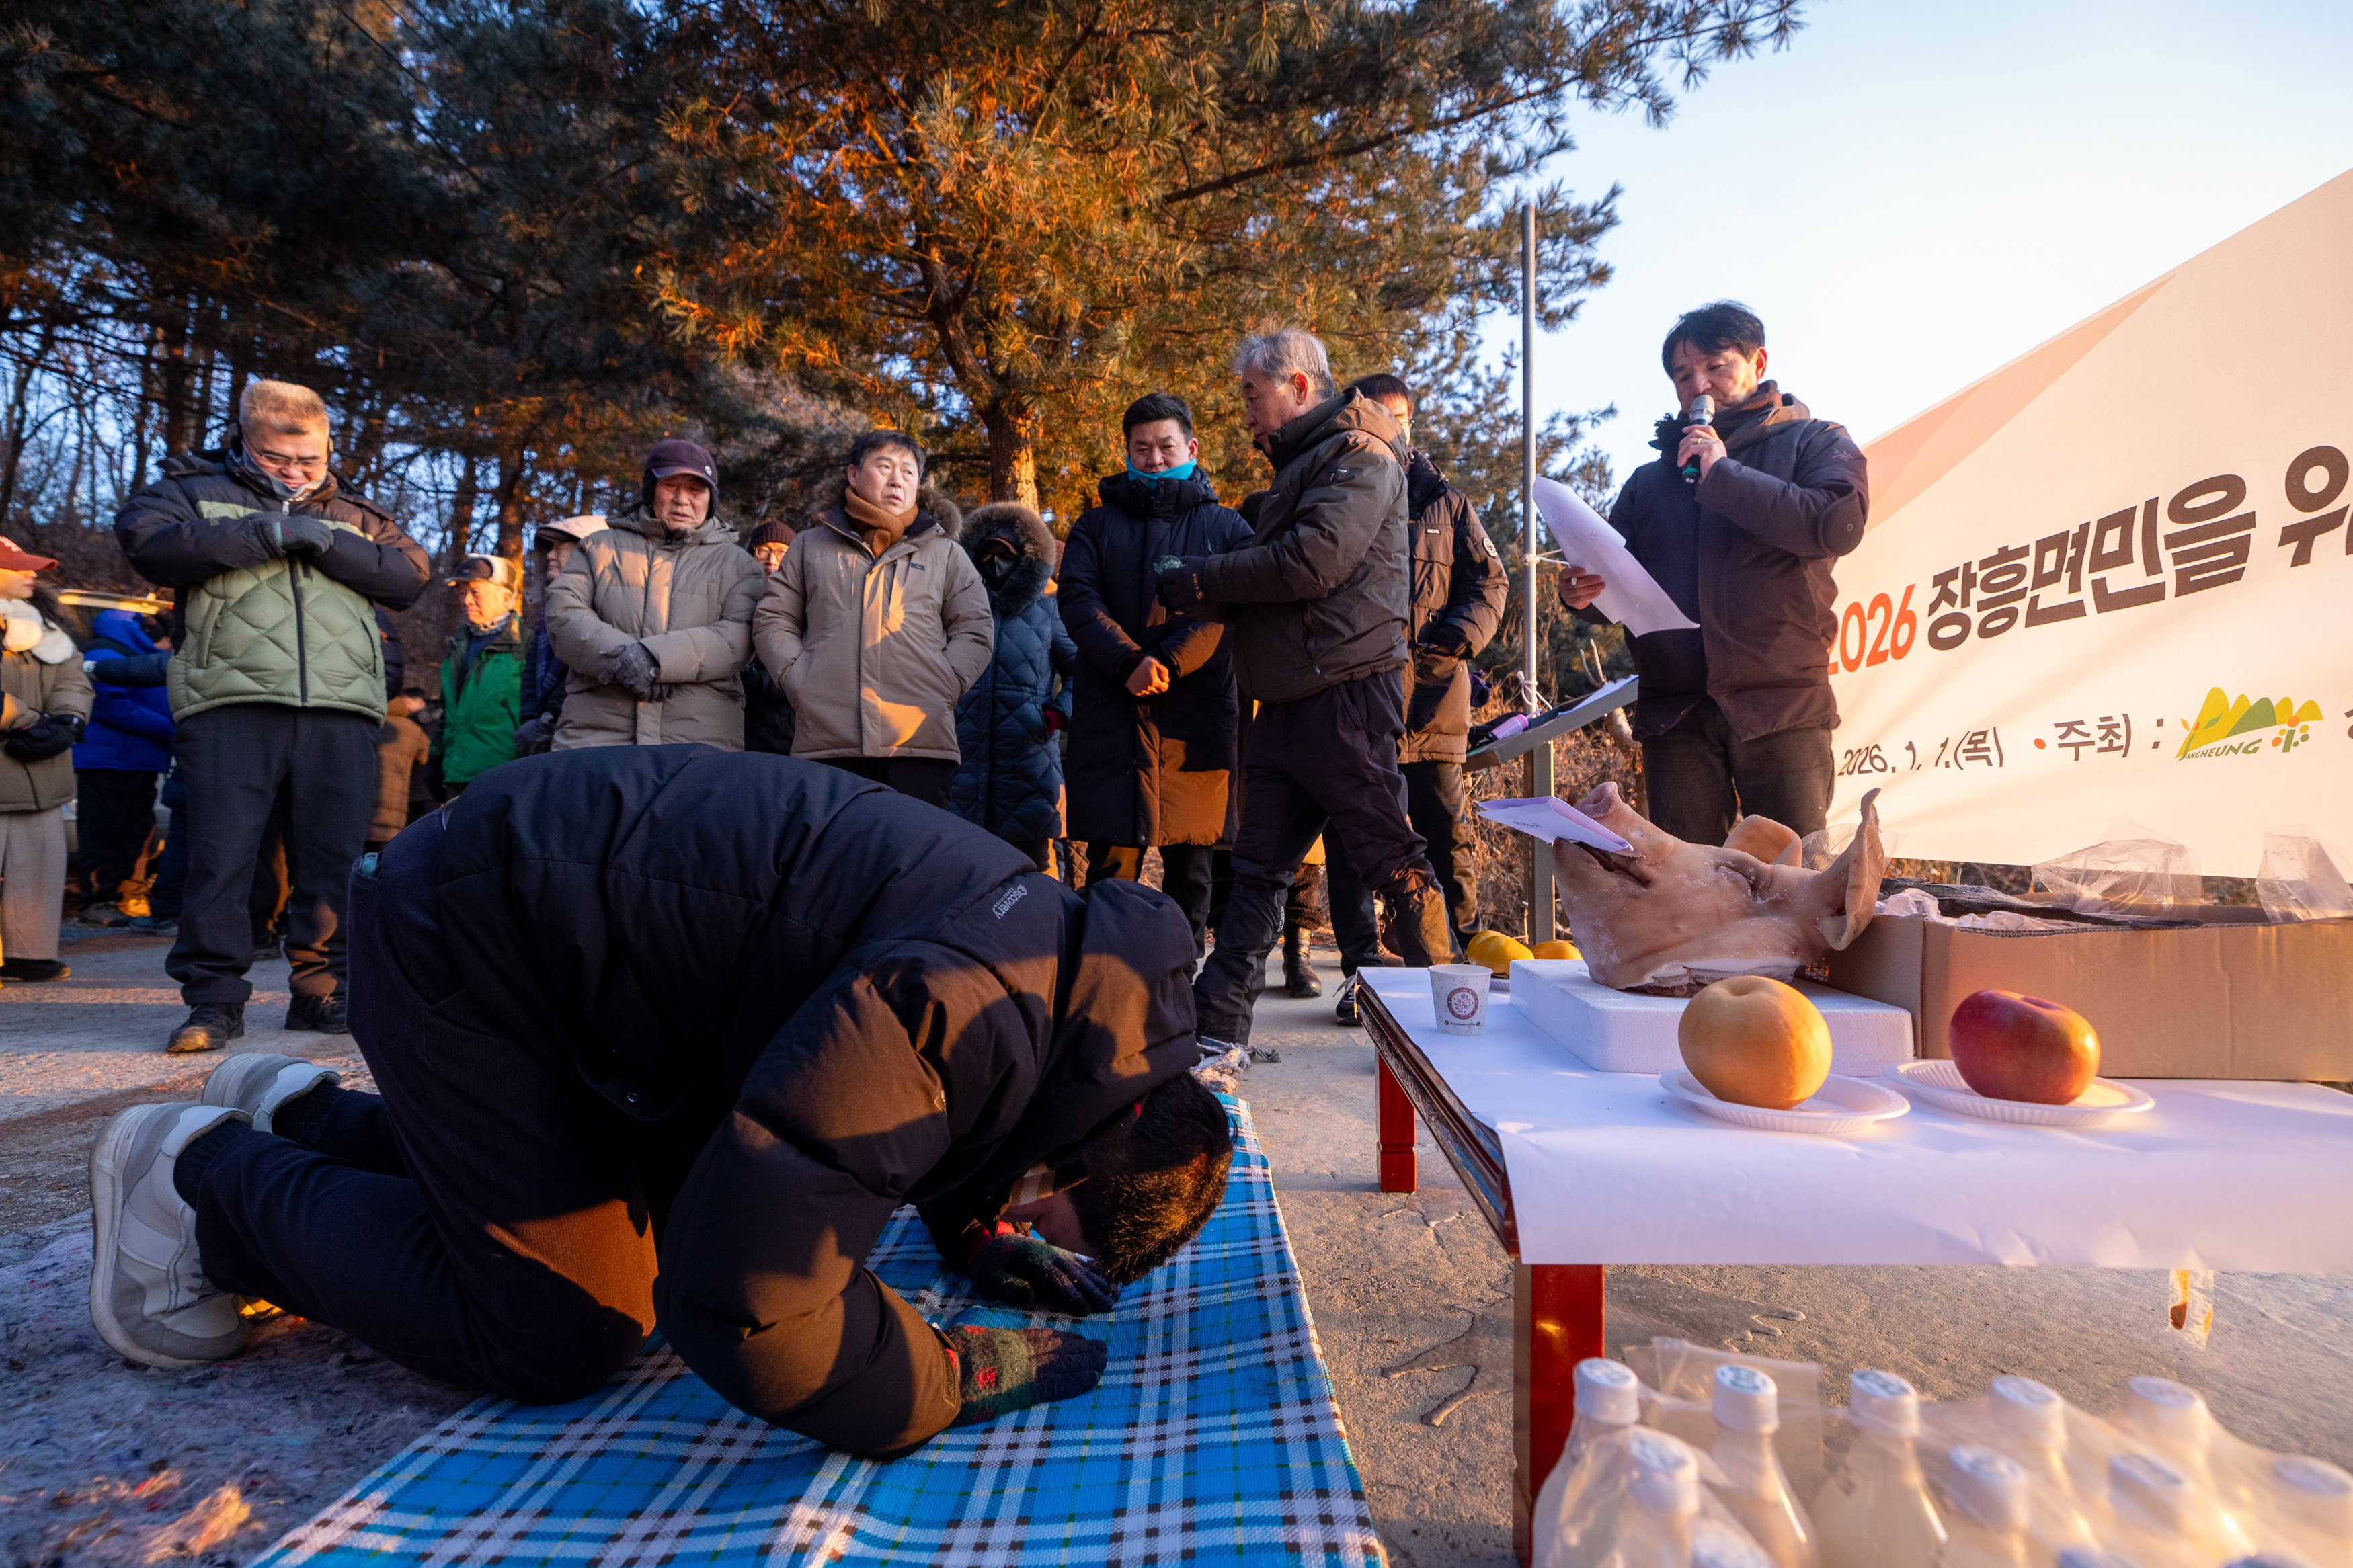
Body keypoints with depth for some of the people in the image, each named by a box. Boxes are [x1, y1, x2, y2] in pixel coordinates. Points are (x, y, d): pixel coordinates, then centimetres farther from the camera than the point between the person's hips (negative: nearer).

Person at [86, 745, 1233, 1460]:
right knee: (564, 1334, -5)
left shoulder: (1064, 956, -5)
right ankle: (208, 1179, 13)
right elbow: (742, 1311, -37)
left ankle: (307, 1117, 31)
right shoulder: (956, 1015, -36)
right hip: (463, 937, -8)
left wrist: (985, 1249, 0)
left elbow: (935, 1123, 16)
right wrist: (966, 1376, -22)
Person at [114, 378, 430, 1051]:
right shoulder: (195, 490, 17)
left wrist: (328, 542, -5)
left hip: (342, 713, 2)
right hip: (231, 703, -2)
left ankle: (323, 992, 14)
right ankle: (214, 999, 5)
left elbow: (411, 573, 7)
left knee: (335, 859, 4)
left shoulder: (355, 514, 23)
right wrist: (262, 534, -9)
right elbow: (146, 541, -2)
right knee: (220, 855, -4)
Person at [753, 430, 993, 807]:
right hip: (827, 740, 1)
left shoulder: (945, 553, 16)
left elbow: (975, 630, 13)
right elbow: (772, 620, 18)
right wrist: (795, 679, 2)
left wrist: (945, 685, -3)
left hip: (921, 740, 0)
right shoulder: (811, 546, 18)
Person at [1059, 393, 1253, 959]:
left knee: (1191, 868, 2)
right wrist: (1129, 662, -17)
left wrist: (1168, 660, -16)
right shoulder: (1097, 526, 17)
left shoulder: (1227, 527, 15)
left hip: (1198, 716, 0)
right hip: (1111, 716, 0)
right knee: (1112, 864, -4)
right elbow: (1078, 599, 0)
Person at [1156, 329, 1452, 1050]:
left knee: (1389, 859, -1)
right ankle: (1214, 1027, 12)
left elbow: (1313, 560, -19)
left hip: (1345, 696, -9)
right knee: (1258, 868, 7)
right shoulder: (1300, 468, 25)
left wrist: (1203, 579, -10)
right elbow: (1261, 542, 26)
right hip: (1286, 702, 9)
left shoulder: (1358, 456, -5)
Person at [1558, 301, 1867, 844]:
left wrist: (1724, 474, -7)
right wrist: (1585, 594, -5)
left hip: (1779, 705, -3)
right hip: (1674, 713, 3)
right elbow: (1615, 580, 20)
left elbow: (1838, 526, -10)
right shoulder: (1649, 481, 24)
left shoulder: (1815, 442, 11)